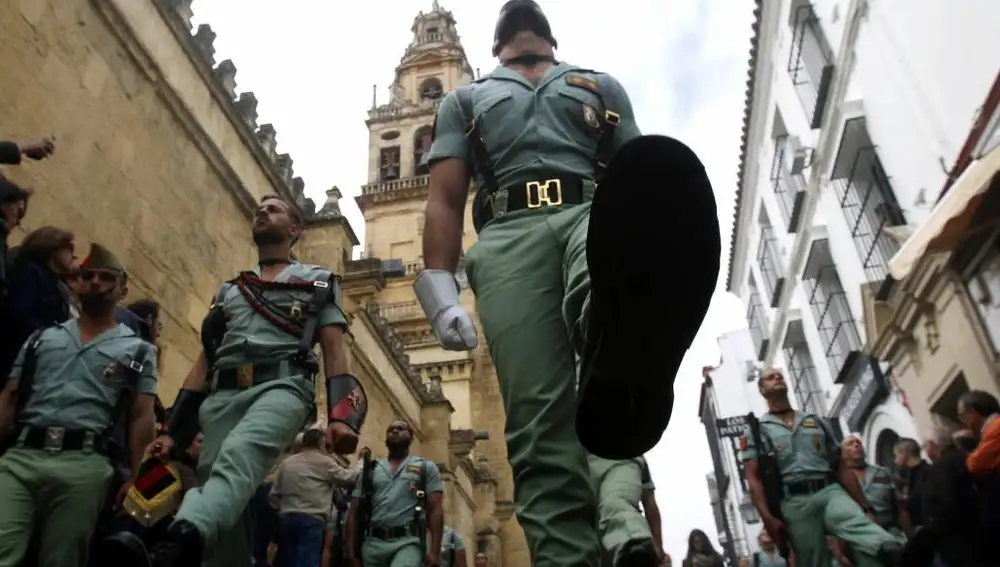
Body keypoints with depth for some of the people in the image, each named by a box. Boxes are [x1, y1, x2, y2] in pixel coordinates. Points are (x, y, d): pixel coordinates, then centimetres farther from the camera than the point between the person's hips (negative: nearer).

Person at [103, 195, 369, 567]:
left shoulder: (317, 283, 20)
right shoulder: (228, 291, 33)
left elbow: (333, 351, 7)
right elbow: (205, 362, 27)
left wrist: (340, 416, -10)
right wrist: (173, 431, 18)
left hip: (281, 385, -5)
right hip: (222, 395, 6)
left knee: (238, 453, -35)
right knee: (221, 494, -8)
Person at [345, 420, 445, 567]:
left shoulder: (426, 467, 13)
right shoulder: (370, 470, 19)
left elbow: (435, 510, 4)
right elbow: (354, 512, 16)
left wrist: (434, 551, -8)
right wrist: (351, 550, 4)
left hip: (407, 542, -4)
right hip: (373, 543, 4)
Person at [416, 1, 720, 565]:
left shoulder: (602, 86, 33)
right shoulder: (465, 100, 32)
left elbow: (637, 171, 19)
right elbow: (445, 198, 17)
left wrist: (667, 266, 2)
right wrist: (441, 292, 1)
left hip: (593, 213, 0)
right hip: (509, 236, 1)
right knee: (538, 418, -17)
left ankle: (619, 368, -74)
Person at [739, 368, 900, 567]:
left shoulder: (816, 421, 23)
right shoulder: (755, 430, 12)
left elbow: (842, 467, 20)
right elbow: (753, 478, 2)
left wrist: (865, 507, 11)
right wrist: (767, 518, -12)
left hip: (830, 492, 2)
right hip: (795, 503, -2)